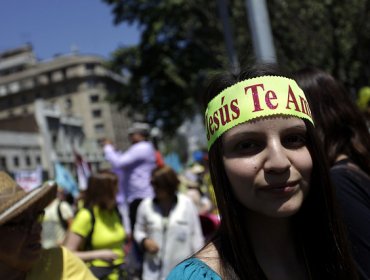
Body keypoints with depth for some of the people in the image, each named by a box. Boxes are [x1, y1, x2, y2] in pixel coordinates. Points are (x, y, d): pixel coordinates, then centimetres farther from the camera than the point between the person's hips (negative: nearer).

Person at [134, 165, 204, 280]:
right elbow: (139, 230, 12)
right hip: (154, 270, 1)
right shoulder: (146, 205, -2)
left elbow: (196, 235, 0)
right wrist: (145, 241, -9)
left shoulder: (187, 204, -5)